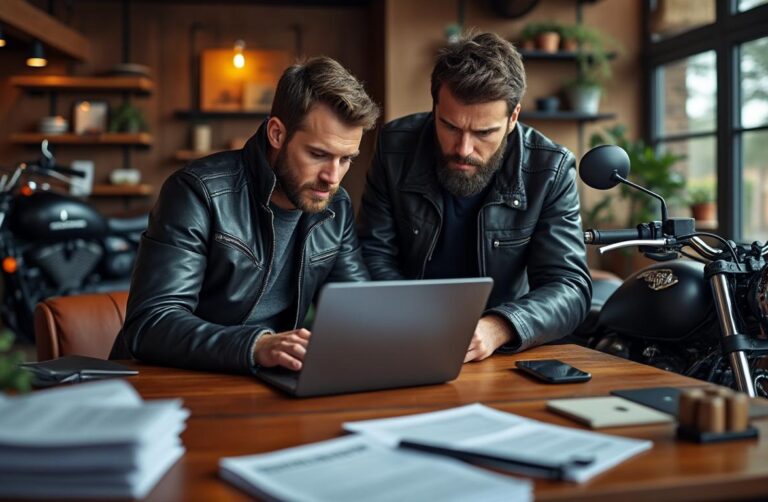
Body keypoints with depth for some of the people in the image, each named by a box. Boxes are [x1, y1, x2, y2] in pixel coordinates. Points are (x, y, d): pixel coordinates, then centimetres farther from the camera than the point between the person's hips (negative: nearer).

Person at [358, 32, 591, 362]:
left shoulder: (550, 170, -12)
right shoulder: (396, 146, -8)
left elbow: (569, 287, -14)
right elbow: (375, 252, -3)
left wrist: (497, 329, -33)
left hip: (501, 357, 0)